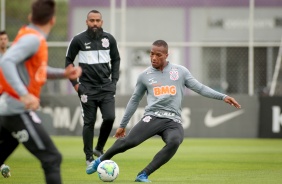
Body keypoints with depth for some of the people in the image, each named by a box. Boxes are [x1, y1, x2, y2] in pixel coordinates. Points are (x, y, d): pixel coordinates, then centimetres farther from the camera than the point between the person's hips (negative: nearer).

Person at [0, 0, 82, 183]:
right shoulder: (32, 39, -15)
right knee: (52, 158, -9)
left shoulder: (32, 37, 13)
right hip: (19, 111, -10)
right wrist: (23, 94, -35)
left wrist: (63, 73, 13)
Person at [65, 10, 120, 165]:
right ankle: (89, 157, 11)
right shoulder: (79, 40, -4)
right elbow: (69, 61, 4)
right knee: (89, 122, 0)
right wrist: (74, 83, 0)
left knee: (109, 117, -11)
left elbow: (116, 60, 15)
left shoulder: (109, 39, 3)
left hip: (106, 87, 2)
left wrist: (114, 80, 7)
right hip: (87, 88, -2)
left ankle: (99, 149, 11)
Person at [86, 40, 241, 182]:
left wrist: (223, 97, -3)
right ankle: (101, 161, 6)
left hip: (173, 121, 0)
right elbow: (134, 100, 20)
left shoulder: (180, 71, 10)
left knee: (174, 142, -34)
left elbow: (200, 88, 10)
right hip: (152, 117, 0)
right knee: (129, 141, -23)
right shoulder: (145, 76, 11)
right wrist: (122, 125, 23)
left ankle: (143, 175, -26)